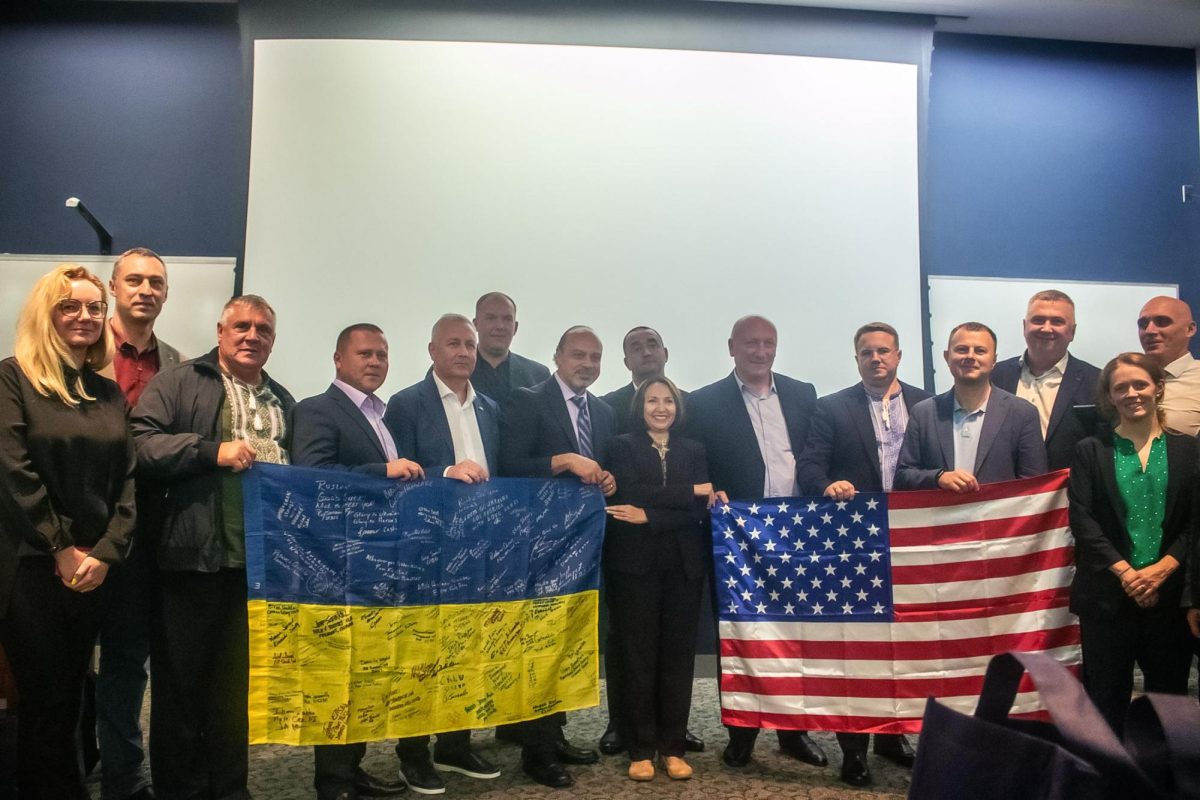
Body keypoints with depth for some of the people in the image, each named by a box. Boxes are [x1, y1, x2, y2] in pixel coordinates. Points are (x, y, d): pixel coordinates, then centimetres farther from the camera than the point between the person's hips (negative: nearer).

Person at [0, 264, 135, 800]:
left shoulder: (109, 393, 11)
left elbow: (127, 479, 5)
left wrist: (106, 552, -6)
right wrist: (62, 550, -13)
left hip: (94, 569, 5)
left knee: (66, 695, 13)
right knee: (45, 698, 3)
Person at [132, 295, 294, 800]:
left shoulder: (283, 402, 19)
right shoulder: (177, 384, 1)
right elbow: (139, 445, -12)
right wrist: (212, 451, -19)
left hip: (261, 562, 5)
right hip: (192, 559, -5)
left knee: (240, 679, 14)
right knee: (181, 679, 7)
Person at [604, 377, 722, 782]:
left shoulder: (694, 450, 12)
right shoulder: (623, 445, 5)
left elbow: (698, 512, 0)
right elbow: (630, 493, -13)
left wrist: (649, 516, -15)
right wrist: (692, 490, -13)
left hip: (683, 565, 2)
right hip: (636, 563, -2)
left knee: (678, 654, 4)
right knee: (638, 654, 1)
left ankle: (673, 748, 14)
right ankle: (640, 749, 11)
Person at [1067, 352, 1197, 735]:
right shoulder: (1091, 451, 5)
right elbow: (1081, 519, -3)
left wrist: (1161, 569, -12)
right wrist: (1125, 572, -13)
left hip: (1169, 594, 1)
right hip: (1106, 595, -1)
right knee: (1106, 697, 5)